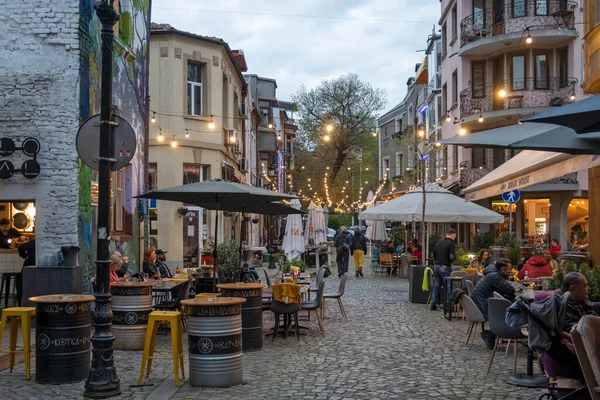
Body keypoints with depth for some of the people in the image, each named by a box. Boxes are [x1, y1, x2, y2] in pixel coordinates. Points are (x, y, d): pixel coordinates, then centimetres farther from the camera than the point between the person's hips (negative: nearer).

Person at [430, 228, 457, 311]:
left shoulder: (439, 243, 10)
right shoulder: (451, 244, -12)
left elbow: (434, 255, 15)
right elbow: (452, 257, -19)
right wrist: (454, 257, 2)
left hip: (436, 266, 7)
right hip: (445, 267, -7)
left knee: (437, 285, 13)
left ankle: (433, 305, 14)